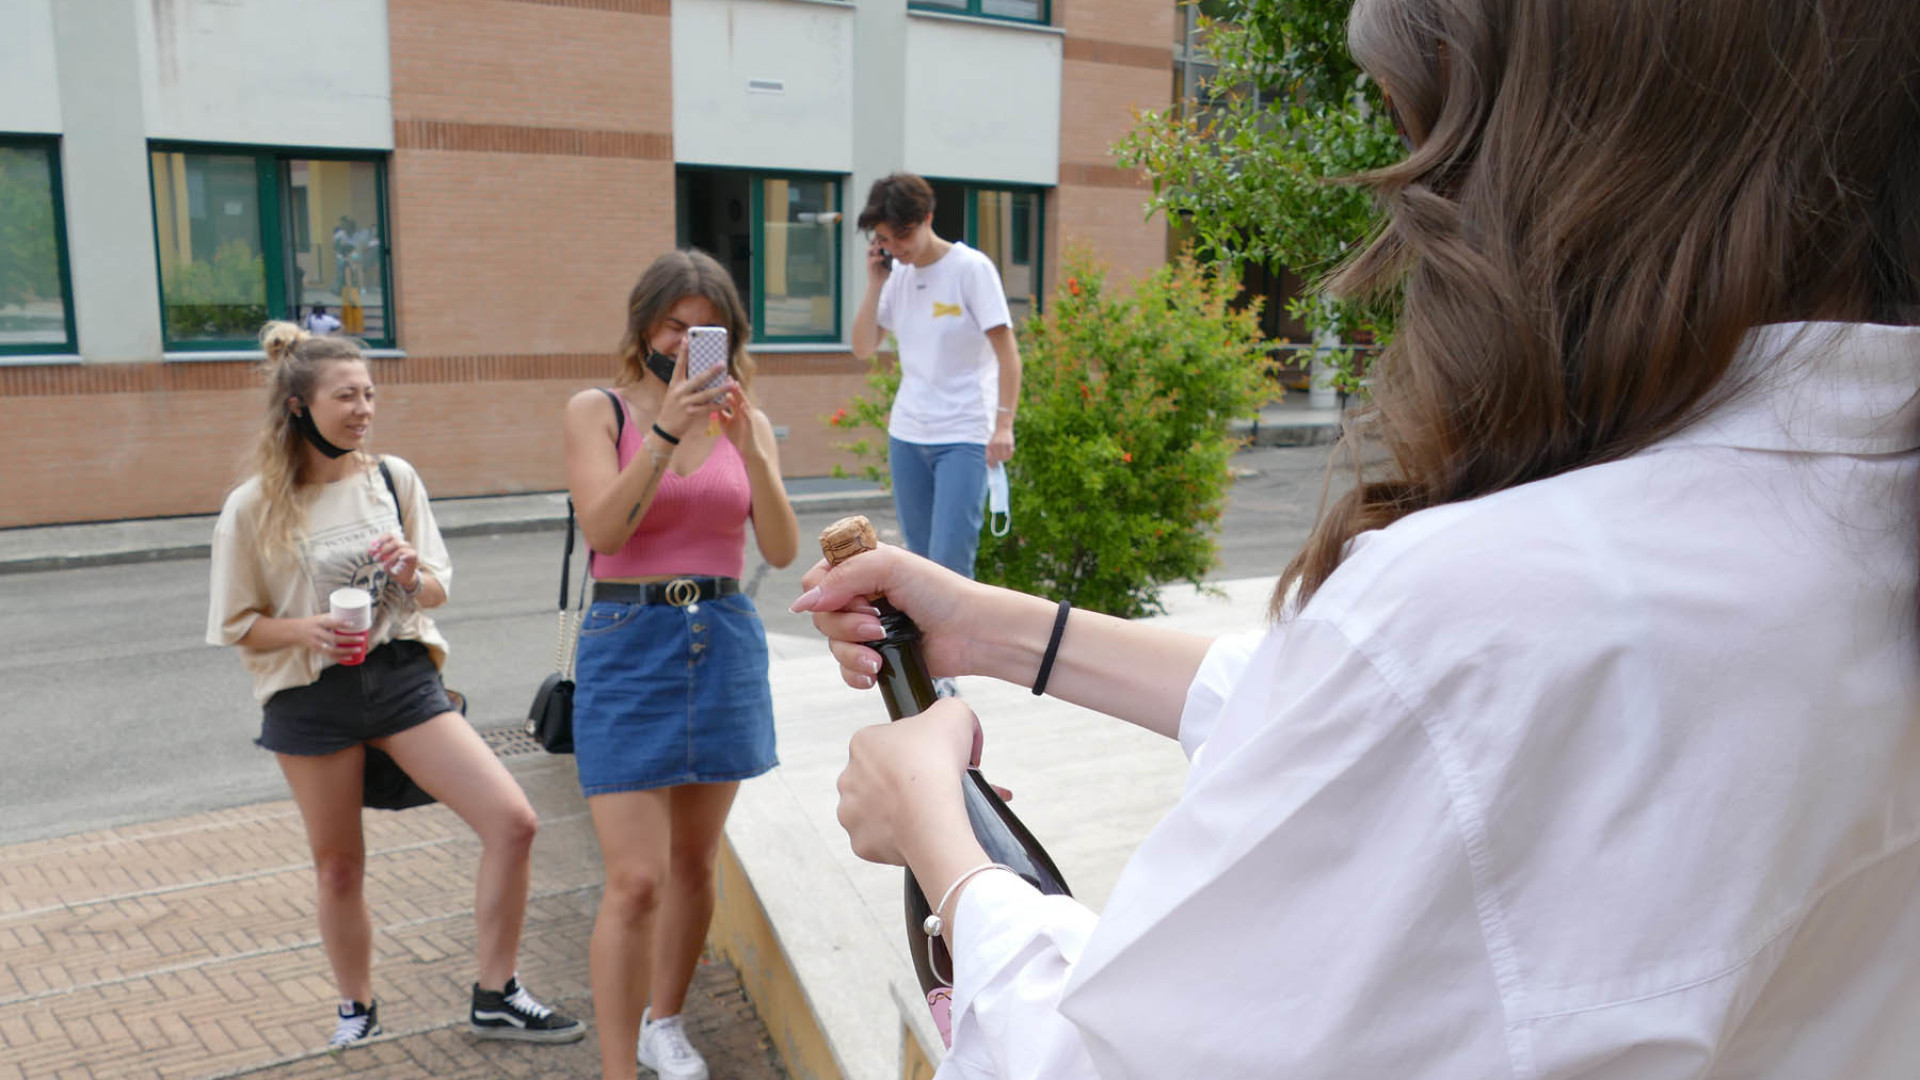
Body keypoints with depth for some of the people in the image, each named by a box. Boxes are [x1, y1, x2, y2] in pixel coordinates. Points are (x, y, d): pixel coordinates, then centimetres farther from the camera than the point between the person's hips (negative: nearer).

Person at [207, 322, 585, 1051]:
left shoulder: (393, 478, -1)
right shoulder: (253, 509, -7)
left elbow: (438, 589, 5)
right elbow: (238, 627, -2)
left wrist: (413, 576, -18)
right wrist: (306, 629, -22)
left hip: (402, 678, 2)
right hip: (312, 699, -1)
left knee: (512, 822, -10)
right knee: (338, 867, 13)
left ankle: (495, 998, 6)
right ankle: (357, 1010, 39)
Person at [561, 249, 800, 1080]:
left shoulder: (745, 421, 6)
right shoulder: (598, 411, -2)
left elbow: (782, 550, -4)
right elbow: (603, 526, -17)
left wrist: (749, 446, -16)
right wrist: (668, 429, -23)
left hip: (724, 645, 4)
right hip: (629, 645, -3)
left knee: (694, 863, 15)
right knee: (636, 881, -8)